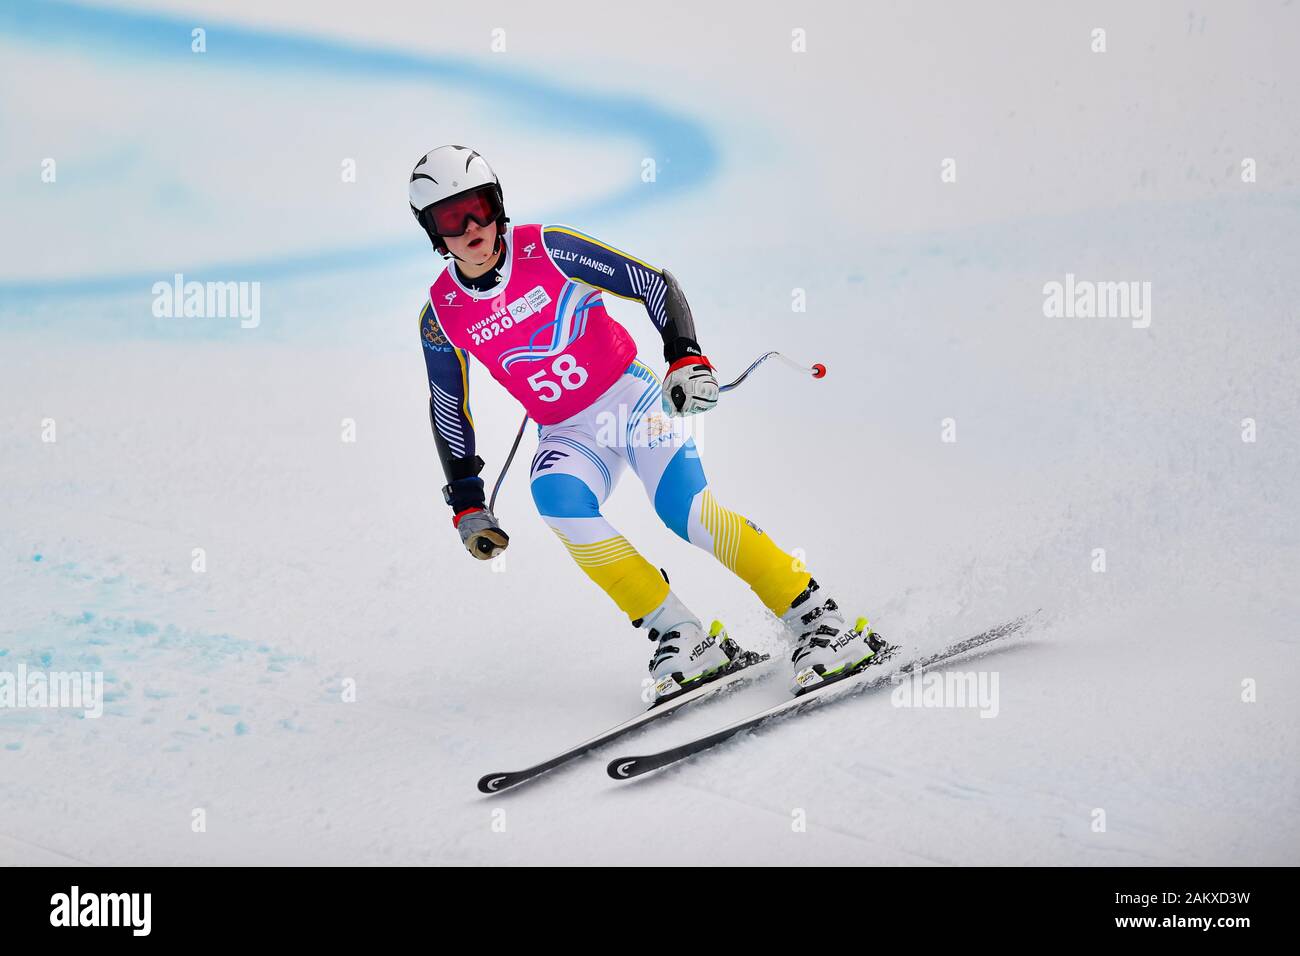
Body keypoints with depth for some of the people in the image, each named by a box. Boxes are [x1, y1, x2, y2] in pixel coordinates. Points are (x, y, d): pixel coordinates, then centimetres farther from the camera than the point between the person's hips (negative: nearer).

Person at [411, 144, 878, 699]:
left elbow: (655, 284, -8)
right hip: (567, 435, 3)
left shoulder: (544, 250, -13)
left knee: (688, 511, -24)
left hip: (633, 398, -3)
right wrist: (466, 506, 9)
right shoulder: (442, 315, -3)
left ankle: (819, 622, -15)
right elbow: (449, 410, 10)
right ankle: (678, 635, -22)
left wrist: (685, 357, -21)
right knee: (556, 496, -30)